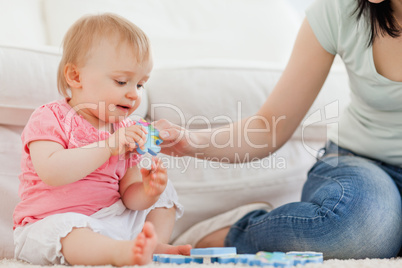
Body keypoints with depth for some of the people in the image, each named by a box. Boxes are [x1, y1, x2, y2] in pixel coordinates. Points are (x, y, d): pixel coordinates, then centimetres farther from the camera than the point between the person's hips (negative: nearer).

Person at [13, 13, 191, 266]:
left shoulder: (126, 132, 9)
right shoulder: (50, 118, -10)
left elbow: (128, 195, 6)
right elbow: (51, 172, -29)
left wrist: (146, 192, -19)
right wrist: (107, 147, -32)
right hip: (51, 222, -7)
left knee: (165, 193, 6)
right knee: (65, 227, -40)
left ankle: (155, 246, -16)